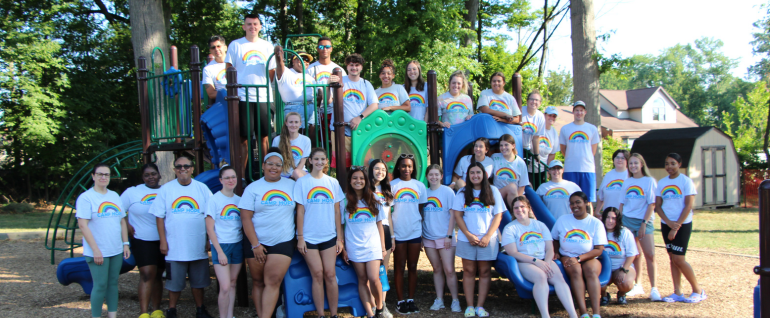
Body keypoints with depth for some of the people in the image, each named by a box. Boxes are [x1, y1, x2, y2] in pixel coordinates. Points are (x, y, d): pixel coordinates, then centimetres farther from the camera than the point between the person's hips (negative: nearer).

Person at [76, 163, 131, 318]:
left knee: (113, 283, 12)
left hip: (116, 251, 6)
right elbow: (82, 225, -14)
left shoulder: (115, 196, 12)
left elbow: (122, 221, 17)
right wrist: (96, 250, -18)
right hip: (98, 253, -6)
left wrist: (125, 244, 9)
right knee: (100, 286, -4)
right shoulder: (86, 197, -7)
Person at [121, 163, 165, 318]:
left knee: (157, 275, 12)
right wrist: (127, 227, -10)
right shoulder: (132, 192, 0)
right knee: (147, 274, -14)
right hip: (142, 240, -3)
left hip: (163, 240, 3)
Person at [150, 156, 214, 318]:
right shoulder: (166, 189, 1)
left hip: (198, 246, 1)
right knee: (175, 282, 6)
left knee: (198, 281, 11)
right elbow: (159, 216, 1)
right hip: (175, 248, -1)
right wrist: (163, 241, -5)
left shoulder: (202, 188, 3)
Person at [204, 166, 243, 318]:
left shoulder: (239, 200, 8)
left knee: (233, 283, 9)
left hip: (237, 245, 5)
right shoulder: (214, 199, -5)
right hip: (221, 245, -4)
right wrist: (219, 251, -12)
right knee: (225, 287, -11)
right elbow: (210, 229, -7)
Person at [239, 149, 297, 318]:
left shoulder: (291, 185, 7)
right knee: (258, 282, 5)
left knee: (273, 282, -10)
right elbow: (245, 217, -4)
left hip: (283, 242, 0)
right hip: (256, 242, 0)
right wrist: (255, 245, -10)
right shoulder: (253, 188, 1)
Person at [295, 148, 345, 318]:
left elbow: (337, 211, 8)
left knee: (330, 275, 0)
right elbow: (300, 211, -1)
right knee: (317, 275, -1)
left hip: (329, 236, 2)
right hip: (309, 237, -2)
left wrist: (340, 237, 5)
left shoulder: (333, 182, 7)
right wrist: (300, 237, -5)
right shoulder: (302, 182, 1)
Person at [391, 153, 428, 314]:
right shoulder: (392, 185, 1)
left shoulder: (419, 186, 6)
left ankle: (411, 300, 15)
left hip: (415, 233, 2)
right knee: (399, 267, 5)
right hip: (398, 233, -2)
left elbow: (422, 211, 9)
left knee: (413, 267, 7)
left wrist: (424, 235, 6)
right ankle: (400, 301, 11)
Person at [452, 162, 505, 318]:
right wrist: (469, 235, -9)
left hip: (487, 239, 0)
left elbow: (498, 216, 1)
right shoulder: (462, 193, 7)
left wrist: (487, 237, -9)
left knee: (484, 271, 1)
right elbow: (457, 215, 3)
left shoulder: (493, 191, 5)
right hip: (466, 238, 0)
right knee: (469, 271, 3)